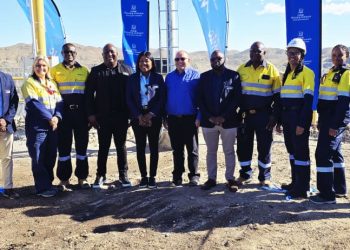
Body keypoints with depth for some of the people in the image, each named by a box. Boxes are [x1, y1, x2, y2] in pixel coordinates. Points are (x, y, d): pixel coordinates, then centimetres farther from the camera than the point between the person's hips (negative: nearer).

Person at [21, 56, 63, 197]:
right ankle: (43, 188, 3)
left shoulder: (52, 84, 17)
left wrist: (57, 117, -11)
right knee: (38, 158, -4)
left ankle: (48, 183, 20)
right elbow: (34, 104, -12)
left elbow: (59, 102, 7)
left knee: (51, 156, 8)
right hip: (37, 126, -5)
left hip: (53, 126, 6)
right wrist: (49, 119, -16)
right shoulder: (29, 83, -1)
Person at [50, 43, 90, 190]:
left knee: (82, 144, 7)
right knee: (64, 145, 2)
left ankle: (82, 177, 17)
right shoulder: (55, 70, 4)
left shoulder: (84, 70, 9)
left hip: (81, 112, 2)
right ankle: (64, 179, 11)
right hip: (63, 112, -1)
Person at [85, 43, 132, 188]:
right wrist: (91, 114, -6)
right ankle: (100, 175, 19)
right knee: (103, 147, 8)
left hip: (121, 117, 0)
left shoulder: (126, 70, 5)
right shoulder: (96, 71, 4)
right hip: (102, 117, 0)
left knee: (121, 146, 10)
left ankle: (123, 175, 20)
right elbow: (89, 93, 1)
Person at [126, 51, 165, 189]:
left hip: (154, 117, -1)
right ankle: (143, 176, 11)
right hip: (137, 117, 1)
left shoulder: (158, 78, 4)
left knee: (153, 147, 2)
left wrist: (150, 114, -12)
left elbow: (162, 98, -1)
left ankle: (152, 177, 9)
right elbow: (129, 99, 2)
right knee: (140, 147, 3)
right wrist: (139, 116, -10)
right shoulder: (132, 78, 7)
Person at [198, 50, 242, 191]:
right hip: (208, 121, 3)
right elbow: (200, 99, 3)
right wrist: (209, 117, -9)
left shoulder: (233, 76, -1)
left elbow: (237, 98, -6)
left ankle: (230, 179, 16)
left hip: (229, 121, -2)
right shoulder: (204, 77, 7)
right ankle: (211, 178, 20)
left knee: (229, 152, 7)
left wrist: (224, 117, -13)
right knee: (211, 151, 11)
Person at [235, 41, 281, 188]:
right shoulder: (242, 69, 5)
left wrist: (274, 116, -6)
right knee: (243, 145, 8)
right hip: (244, 114, 2)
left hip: (264, 115, -2)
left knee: (264, 147, 5)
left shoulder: (272, 70, -1)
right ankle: (245, 174, 25)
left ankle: (265, 177, 18)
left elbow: (277, 96, 1)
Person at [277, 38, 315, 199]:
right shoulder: (286, 74, 17)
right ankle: (295, 183, 26)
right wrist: (279, 121, 16)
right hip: (287, 115, 8)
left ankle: (302, 189, 3)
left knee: (301, 151, -4)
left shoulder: (306, 73, -8)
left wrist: (302, 123, -19)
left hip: (299, 116, -8)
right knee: (292, 149, 14)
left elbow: (308, 99, -14)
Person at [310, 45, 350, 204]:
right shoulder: (330, 73, 18)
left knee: (323, 153, -11)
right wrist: (321, 121, 19)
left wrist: (335, 125, -21)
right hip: (327, 118, 9)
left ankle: (327, 194, -4)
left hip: (335, 120, -9)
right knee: (334, 153, 15)